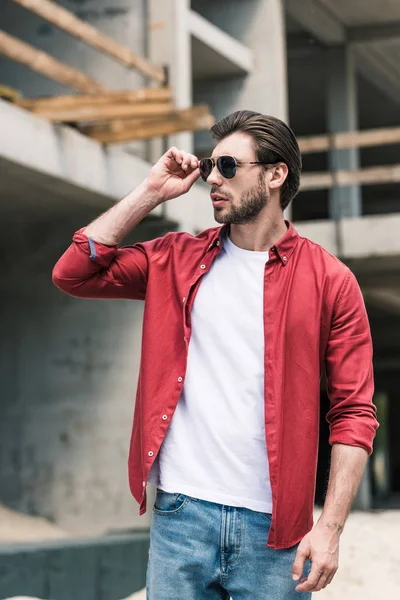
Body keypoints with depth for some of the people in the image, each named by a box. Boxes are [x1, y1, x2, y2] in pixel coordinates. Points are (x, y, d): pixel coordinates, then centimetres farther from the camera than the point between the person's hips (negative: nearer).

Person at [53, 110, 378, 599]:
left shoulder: (329, 281, 0)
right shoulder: (178, 260, 10)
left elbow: (353, 413, -2)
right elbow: (73, 273, 5)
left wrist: (329, 527, -11)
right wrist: (151, 192, 2)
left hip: (273, 525, -2)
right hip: (180, 511, 2)